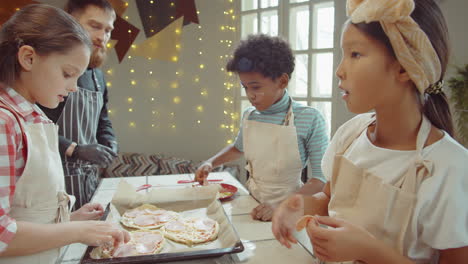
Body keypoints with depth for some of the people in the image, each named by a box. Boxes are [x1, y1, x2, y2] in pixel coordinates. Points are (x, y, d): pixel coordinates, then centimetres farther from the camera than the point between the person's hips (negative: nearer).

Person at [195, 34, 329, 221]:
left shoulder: (309, 120, -12)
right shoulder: (249, 115, 3)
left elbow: (321, 179, -11)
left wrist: (282, 207, -21)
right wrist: (211, 163, 9)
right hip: (252, 206, 4)